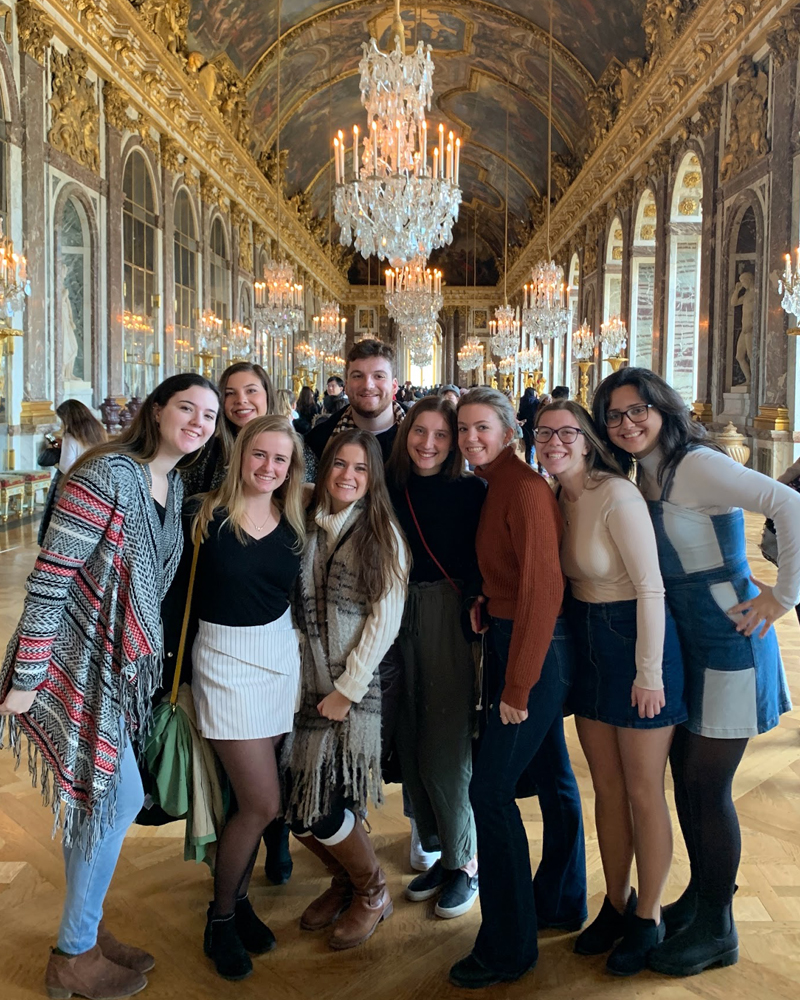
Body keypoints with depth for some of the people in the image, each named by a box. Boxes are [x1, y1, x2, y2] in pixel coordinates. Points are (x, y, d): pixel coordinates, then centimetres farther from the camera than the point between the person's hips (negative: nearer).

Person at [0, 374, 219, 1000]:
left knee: (95, 800, 17)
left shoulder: (174, 486, 6)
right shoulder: (108, 473, -21)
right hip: (78, 661, -8)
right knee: (120, 798, -3)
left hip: (122, 662, 8)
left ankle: (83, 935, 34)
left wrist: (154, 658, 17)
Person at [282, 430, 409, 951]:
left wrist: (347, 689, -11)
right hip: (308, 683, 4)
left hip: (357, 687, -4)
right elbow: (296, 608, 7)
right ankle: (345, 879, 34)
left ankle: (373, 892, 23)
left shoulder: (384, 535, -5)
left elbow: (385, 619, -9)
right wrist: (297, 672, -3)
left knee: (323, 809, -6)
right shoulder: (306, 526, 7)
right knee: (298, 810, 4)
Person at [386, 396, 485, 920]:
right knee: (412, 748, 9)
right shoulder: (393, 489, 6)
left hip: (452, 623, -4)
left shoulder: (472, 492, -5)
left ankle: (466, 861, 20)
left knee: (443, 754, -2)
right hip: (400, 623, 4)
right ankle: (437, 850, 29)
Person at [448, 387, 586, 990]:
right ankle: (560, 903, 37)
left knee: (490, 789, -6)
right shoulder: (496, 485, 11)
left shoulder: (524, 487, -18)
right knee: (551, 775, 20)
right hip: (517, 639, 9)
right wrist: (486, 604, -1)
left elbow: (543, 587, -23)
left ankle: (508, 946, 8)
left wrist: (517, 686, -21)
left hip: (537, 648, -9)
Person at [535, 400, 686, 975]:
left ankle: (648, 918, 24)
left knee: (644, 793, 6)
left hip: (636, 641, -7)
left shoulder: (617, 497, -20)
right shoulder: (558, 500, 4)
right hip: (587, 644, 7)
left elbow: (651, 588, -20)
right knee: (607, 787, 16)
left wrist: (649, 672, -18)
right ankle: (617, 904, 33)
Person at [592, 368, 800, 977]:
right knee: (685, 778, 16)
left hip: (728, 639, -8)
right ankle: (700, 896, 36)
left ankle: (717, 930, 21)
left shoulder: (696, 465, -18)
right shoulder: (642, 478, 8)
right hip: (681, 640, 8)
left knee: (708, 785, 2)